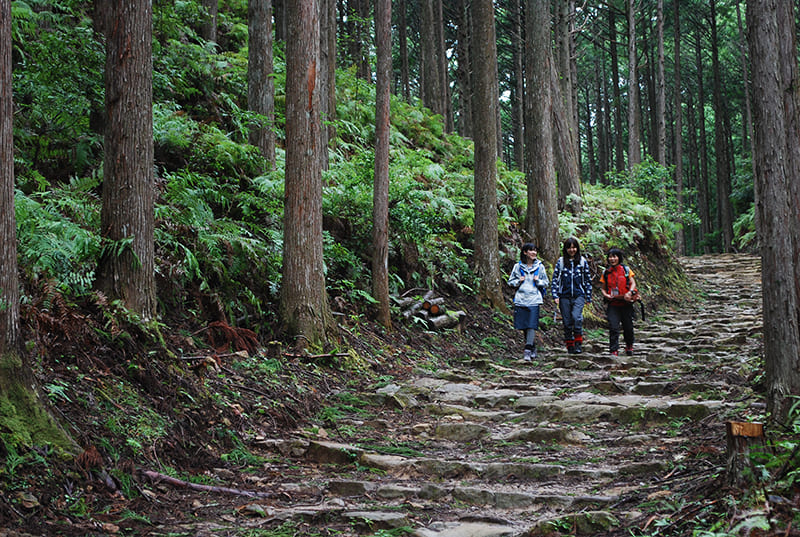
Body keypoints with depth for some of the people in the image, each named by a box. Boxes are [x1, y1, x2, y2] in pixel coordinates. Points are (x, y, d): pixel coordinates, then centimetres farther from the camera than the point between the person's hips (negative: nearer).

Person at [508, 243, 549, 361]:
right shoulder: (518, 266, 7)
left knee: (532, 325, -11)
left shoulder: (540, 267, 7)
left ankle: (528, 351, -13)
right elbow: (511, 281, 13)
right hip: (520, 299, 1)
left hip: (534, 299, -1)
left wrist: (538, 281, -6)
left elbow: (545, 283, 14)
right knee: (523, 326, 4)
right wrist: (518, 281, -6)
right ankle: (532, 347, 22)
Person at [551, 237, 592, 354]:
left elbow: (588, 280, 11)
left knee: (577, 317, -21)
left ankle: (578, 343, -12)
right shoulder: (561, 261, 6)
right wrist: (555, 296, -3)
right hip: (564, 296, 1)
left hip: (578, 295, -1)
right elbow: (555, 279, 5)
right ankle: (570, 345, 13)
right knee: (567, 321, 2)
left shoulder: (583, 261, 6)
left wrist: (588, 297, 9)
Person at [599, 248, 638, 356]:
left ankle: (629, 346, 35)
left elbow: (633, 283, 2)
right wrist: (606, 295, -8)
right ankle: (614, 351, -6)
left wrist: (630, 292, -17)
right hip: (613, 304, 0)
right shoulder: (606, 273, 8)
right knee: (613, 328, -9)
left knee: (628, 327, 10)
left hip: (626, 304, 0)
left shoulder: (626, 270, 3)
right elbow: (602, 288, 13)